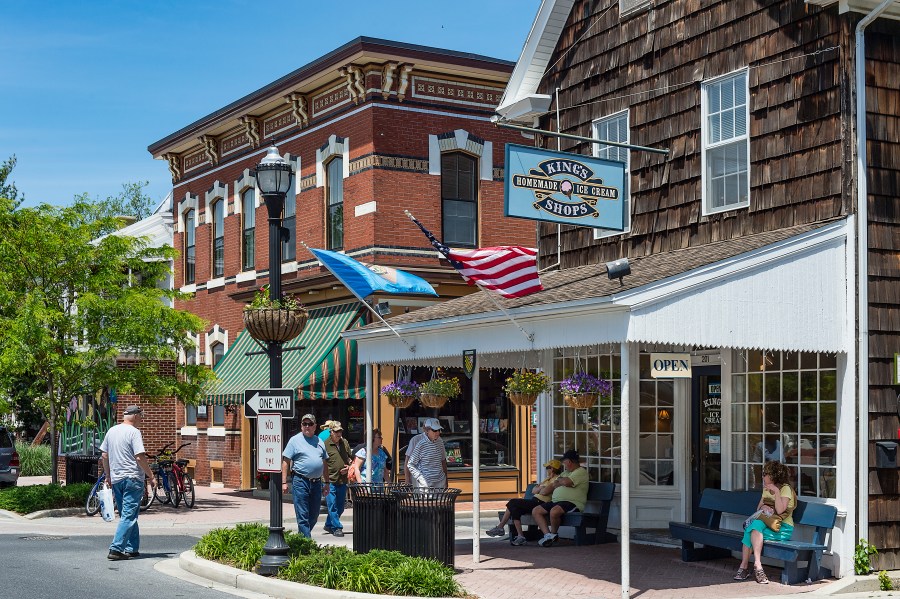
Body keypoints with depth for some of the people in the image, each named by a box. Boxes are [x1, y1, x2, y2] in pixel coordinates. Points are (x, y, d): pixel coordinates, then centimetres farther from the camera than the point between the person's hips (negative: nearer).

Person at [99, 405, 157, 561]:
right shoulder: (134, 432, -11)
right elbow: (140, 457, -17)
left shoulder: (111, 431, 12)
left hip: (115, 479, 8)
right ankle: (116, 549, -14)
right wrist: (151, 476, -10)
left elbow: (104, 456, 16)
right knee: (128, 516, -7)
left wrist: (108, 476, 25)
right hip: (132, 478, -8)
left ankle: (132, 549, 18)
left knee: (127, 515, 15)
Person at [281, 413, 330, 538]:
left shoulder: (319, 441, 16)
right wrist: (284, 482, -10)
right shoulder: (295, 440, 0)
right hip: (300, 482, -5)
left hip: (316, 482, 5)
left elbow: (325, 463, 21)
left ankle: (304, 535, 26)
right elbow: (285, 462, -3)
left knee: (314, 515, 10)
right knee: (303, 516, -6)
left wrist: (326, 482, 16)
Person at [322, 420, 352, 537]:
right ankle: (337, 528, 3)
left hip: (343, 480, 6)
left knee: (340, 506, 12)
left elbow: (350, 458, 24)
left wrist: (348, 467, 3)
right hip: (330, 480, -6)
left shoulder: (345, 443, 12)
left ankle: (329, 525, 28)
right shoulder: (325, 444, -7)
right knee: (332, 506, -4)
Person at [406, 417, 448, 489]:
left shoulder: (440, 441, 6)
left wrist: (446, 481, 20)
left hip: (440, 482, 5)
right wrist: (421, 478, -16)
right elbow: (410, 465, -7)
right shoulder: (420, 444, -11)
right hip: (425, 483, -5)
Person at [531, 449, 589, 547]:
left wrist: (559, 480, 4)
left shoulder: (581, 472, -4)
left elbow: (566, 482, -18)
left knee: (554, 511, -38)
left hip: (572, 502, -10)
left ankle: (553, 533, -11)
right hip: (556, 501, 10)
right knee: (535, 511, -3)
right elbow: (553, 485, 22)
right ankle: (548, 534, -15)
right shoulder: (566, 472, 26)